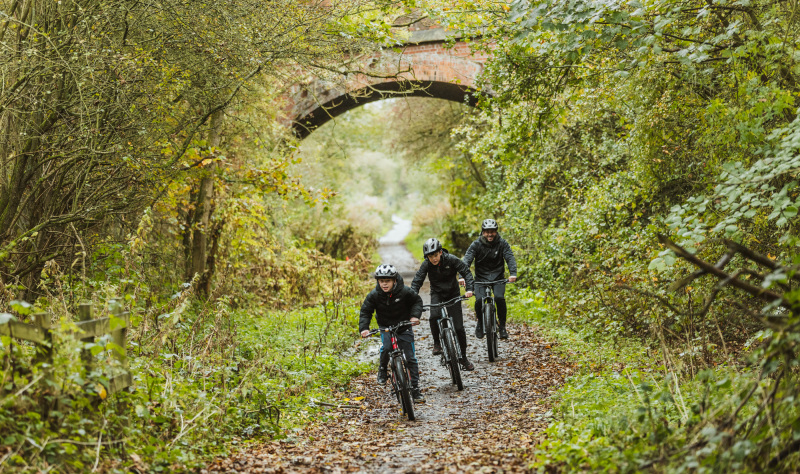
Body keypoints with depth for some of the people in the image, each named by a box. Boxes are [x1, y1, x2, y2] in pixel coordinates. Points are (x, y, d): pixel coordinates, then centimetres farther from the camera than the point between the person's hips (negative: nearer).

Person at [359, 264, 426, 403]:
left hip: (404, 326, 0)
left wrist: (415, 315, -17)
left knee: (410, 357, -4)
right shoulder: (374, 295, -16)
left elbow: (417, 301, -2)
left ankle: (415, 388, 4)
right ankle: (383, 369, 4)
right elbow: (365, 311, -8)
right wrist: (364, 328, -23)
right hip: (385, 327, 0)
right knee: (386, 347, -28)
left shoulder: (405, 292, -19)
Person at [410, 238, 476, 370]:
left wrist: (469, 289, -31)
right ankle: (437, 343, -7)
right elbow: (416, 282, -17)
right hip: (437, 294, 0)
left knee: (458, 327, -4)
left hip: (453, 294, 0)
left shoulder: (451, 260, -21)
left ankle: (463, 358, 12)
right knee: (434, 316, -32)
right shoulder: (426, 265, -18)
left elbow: (466, 272, -16)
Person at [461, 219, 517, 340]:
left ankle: (502, 326, -6)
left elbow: (510, 258, -17)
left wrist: (513, 273, -37)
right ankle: (480, 323, 7)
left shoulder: (502, 243, -7)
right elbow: (467, 260, -20)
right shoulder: (476, 245, -9)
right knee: (479, 300, -22)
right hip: (481, 277, 0)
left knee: (499, 298, -25)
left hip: (498, 277, 0)